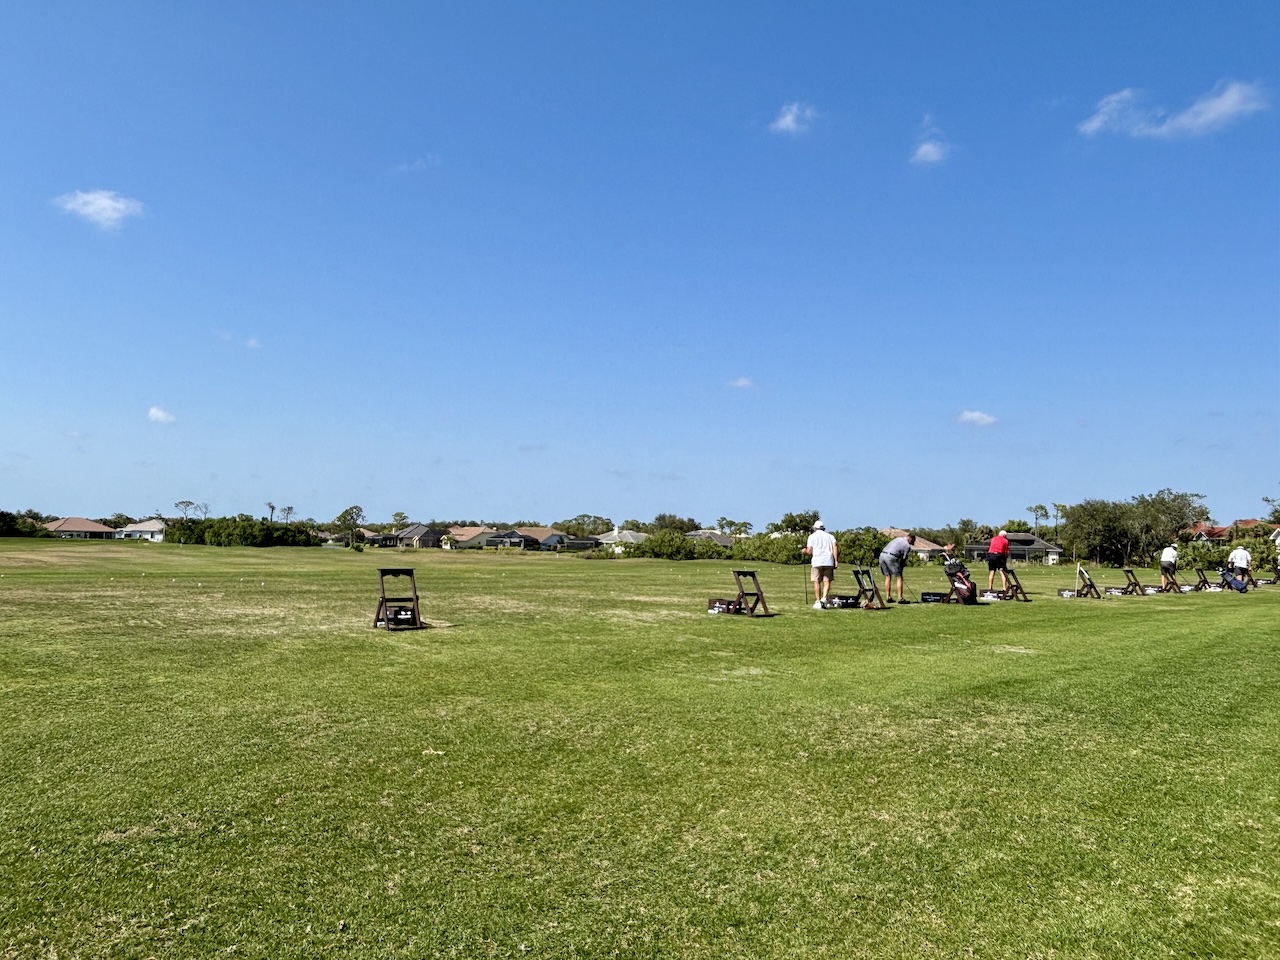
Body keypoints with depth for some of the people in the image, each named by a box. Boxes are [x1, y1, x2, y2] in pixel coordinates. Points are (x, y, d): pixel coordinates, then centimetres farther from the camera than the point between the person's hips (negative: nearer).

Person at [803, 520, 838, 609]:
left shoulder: (812, 536, 10)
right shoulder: (830, 536, 18)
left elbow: (809, 552, 3)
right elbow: (835, 548, 3)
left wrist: (804, 551, 24)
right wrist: (836, 561, 0)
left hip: (817, 562, -2)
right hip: (829, 561, 2)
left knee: (817, 582, 2)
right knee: (827, 581, 4)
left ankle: (818, 602, 1)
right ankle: (824, 598, -15)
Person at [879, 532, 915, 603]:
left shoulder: (898, 538, 25)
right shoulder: (907, 546, 5)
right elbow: (903, 559, 6)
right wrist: (900, 567, 20)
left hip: (882, 555, 7)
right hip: (891, 557, -7)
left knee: (888, 576, 17)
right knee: (899, 577, 3)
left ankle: (888, 597, 16)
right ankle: (900, 598, 0)